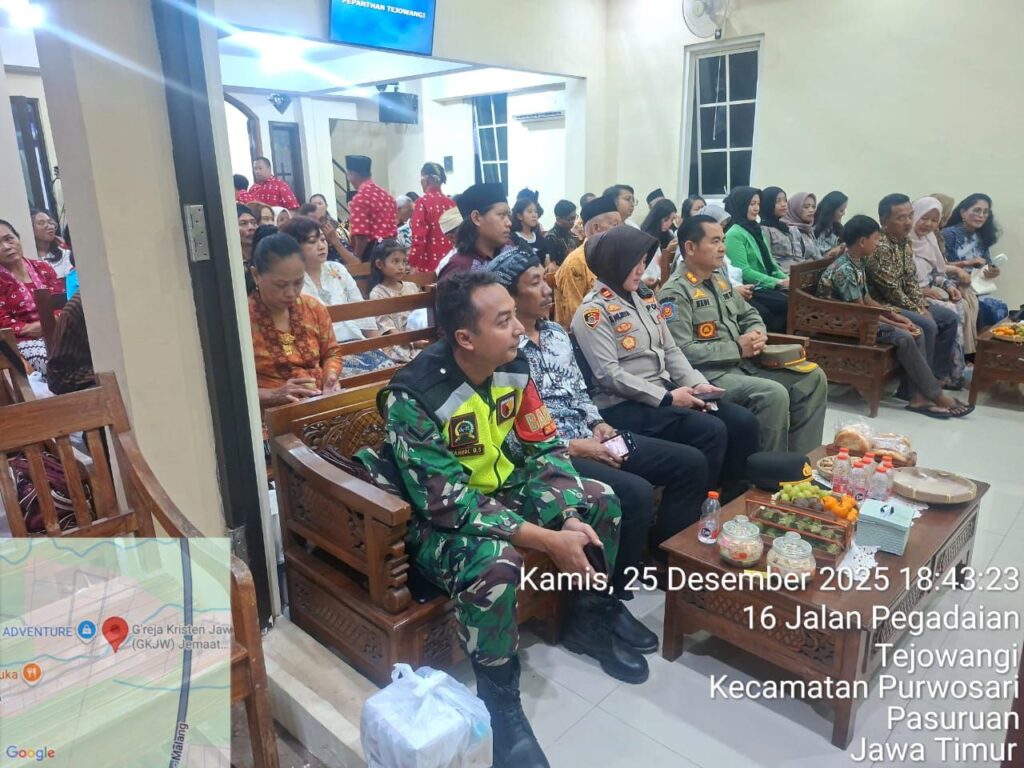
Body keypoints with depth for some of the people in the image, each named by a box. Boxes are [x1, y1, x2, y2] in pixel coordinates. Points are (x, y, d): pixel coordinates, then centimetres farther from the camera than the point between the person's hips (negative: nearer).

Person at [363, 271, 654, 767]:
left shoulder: (512, 367, -9)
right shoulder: (414, 398, -30)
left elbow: (544, 449, -2)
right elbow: (451, 504, -31)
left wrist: (572, 518, -19)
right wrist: (548, 540, -31)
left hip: (503, 490, 7)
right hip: (437, 518, -7)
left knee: (600, 502, -1)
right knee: (495, 562, -36)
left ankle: (588, 618, 22)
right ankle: (499, 700, -10)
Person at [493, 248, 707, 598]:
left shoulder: (556, 332, 12)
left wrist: (598, 424, 1)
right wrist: (571, 446, -17)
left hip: (588, 437, 9)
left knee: (690, 463, 4)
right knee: (636, 493, -30)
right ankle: (614, 593, -8)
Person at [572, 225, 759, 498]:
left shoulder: (645, 296, 14)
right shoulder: (593, 311, -10)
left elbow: (670, 349, 13)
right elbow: (608, 375, -18)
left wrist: (696, 383, -4)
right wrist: (667, 398, -19)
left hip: (664, 391, 8)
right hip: (623, 404, -8)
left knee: (743, 421, -7)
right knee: (710, 431, -25)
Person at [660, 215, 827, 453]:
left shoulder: (720, 279, 15)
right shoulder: (675, 292, -14)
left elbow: (749, 314, 25)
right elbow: (682, 352, -23)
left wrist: (757, 333, -1)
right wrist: (737, 348, -17)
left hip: (743, 362, 10)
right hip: (709, 374, -9)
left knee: (813, 377, 3)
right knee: (774, 394, -29)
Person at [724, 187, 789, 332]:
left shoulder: (755, 230, 18)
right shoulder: (734, 234, -9)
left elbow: (770, 264, 19)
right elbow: (744, 271, -17)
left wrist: (786, 279, 0)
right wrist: (779, 282, -17)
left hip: (767, 287, 8)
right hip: (751, 290, -8)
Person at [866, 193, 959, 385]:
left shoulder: (905, 242, 7)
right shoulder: (880, 247, -23)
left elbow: (911, 280, 12)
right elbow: (891, 290, -21)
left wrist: (922, 307, -1)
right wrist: (917, 311, -12)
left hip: (904, 302, 10)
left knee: (949, 318, 8)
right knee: (927, 326, -25)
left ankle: (938, 375, 15)